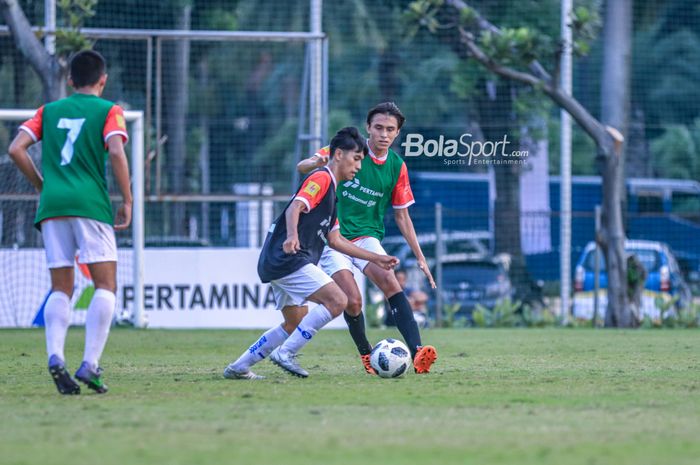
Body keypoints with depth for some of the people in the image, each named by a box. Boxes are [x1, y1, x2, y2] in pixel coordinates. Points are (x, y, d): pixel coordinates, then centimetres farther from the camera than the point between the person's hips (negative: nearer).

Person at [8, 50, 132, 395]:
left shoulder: (49, 111, 17)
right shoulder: (108, 110, 6)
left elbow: (16, 149, 6)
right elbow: (116, 152, -10)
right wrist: (127, 201, -4)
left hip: (52, 206, 4)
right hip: (90, 204, -4)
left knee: (60, 289, 8)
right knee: (105, 285, 0)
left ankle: (55, 356, -15)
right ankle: (90, 364, -14)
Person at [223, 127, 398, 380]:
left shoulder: (330, 189, 24)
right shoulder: (321, 178, -7)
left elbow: (335, 239, 25)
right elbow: (295, 208, -23)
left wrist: (375, 258, 24)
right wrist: (292, 236, -43)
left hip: (277, 263, 11)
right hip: (288, 258, -11)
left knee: (295, 324, 17)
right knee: (337, 301, -18)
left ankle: (238, 367, 18)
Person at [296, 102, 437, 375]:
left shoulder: (397, 167, 3)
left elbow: (402, 216, 11)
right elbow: (302, 168, -6)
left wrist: (420, 258, 7)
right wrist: (317, 162, -31)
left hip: (367, 236, 2)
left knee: (390, 283, -24)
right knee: (352, 301, -18)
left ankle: (416, 352, -33)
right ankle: (366, 355, 7)